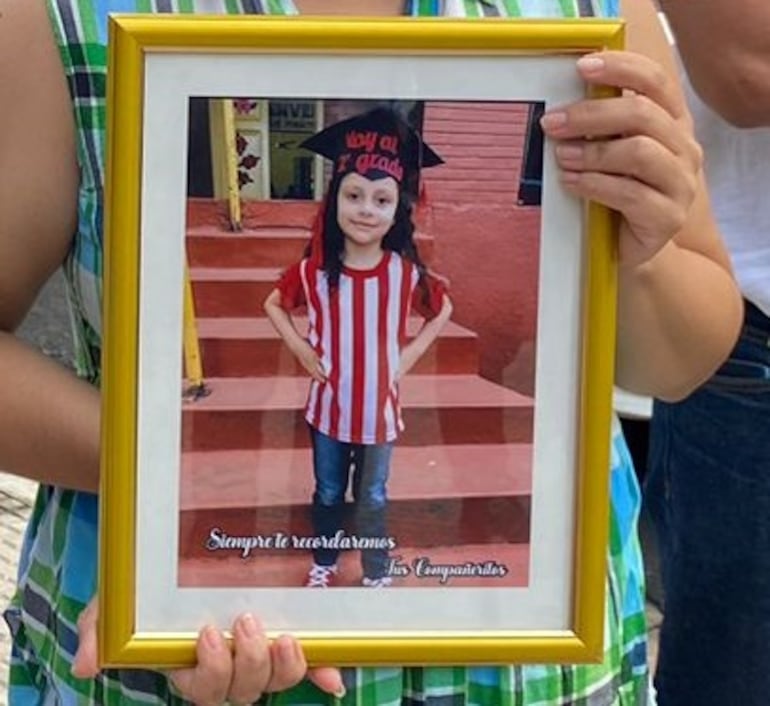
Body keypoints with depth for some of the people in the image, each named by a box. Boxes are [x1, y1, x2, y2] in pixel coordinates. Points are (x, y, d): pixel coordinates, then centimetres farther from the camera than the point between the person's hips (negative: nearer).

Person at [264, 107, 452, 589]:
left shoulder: (406, 273, -15)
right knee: (329, 494, 20)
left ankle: (377, 575, 33)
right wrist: (300, 349, -7)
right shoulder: (314, 271, -15)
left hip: (379, 409, -1)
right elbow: (274, 305, 4)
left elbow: (443, 311, 3)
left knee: (373, 498, 16)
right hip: (329, 405, 1)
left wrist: (408, 357, -4)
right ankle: (324, 563, 41)